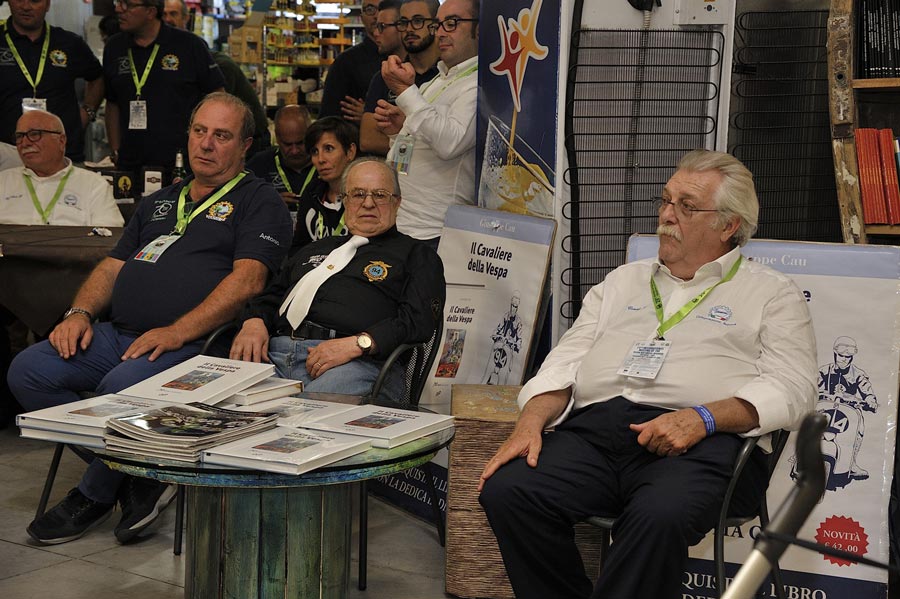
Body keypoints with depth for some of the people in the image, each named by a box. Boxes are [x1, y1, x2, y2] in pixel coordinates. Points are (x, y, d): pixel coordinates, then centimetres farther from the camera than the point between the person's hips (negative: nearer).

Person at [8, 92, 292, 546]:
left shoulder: (259, 201, 5)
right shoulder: (159, 202, 27)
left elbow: (247, 281, -10)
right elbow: (113, 266, 25)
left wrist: (176, 332, -19)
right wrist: (80, 312, 4)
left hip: (193, 345, -7)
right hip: (117, 335, 7)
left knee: (123, 386, -35)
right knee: (29, 371, -14)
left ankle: (93, 496, -6)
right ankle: (135, 479, -8)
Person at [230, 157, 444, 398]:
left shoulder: (417, 255, 17)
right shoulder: (316, 249, 35)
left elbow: (418, 319, 0)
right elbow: (270, 297, 31)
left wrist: (357, 344, -15)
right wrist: (254, 322, 6)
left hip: (357, 362, -5)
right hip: (276, 350, 5)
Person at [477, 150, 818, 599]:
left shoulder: (771, 293, 15)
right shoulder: (624, 281, 29)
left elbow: (790, 387, 0)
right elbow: (566, 361, 21)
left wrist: (703, 417, -16)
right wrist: (530, 422, 1)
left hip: (702, 443, -4)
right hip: (594, 427, 4)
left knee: (659, 517, -38)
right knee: (505, 491, -24)